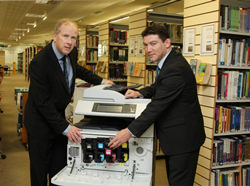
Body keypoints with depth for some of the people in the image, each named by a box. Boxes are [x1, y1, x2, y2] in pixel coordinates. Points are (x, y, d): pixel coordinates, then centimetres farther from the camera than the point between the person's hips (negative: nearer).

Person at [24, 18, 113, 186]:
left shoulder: (71, 53, -4)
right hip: (41, 121, -7)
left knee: (60, 167, 15)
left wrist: (100, 81, 17)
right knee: (40, 171, 8)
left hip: (58, 115, 7)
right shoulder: (39, 62, -26)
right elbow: (43, 102, -25)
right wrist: (65, 127, -27)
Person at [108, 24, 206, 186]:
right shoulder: (169, 62, 7)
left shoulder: (175, 69, -25)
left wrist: (130, 131, -26)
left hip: (183, 139, -10)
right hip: (176, 136, 10)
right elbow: (158, 87, 18)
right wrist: (140, 93, -2)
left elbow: (158, 105, -28)